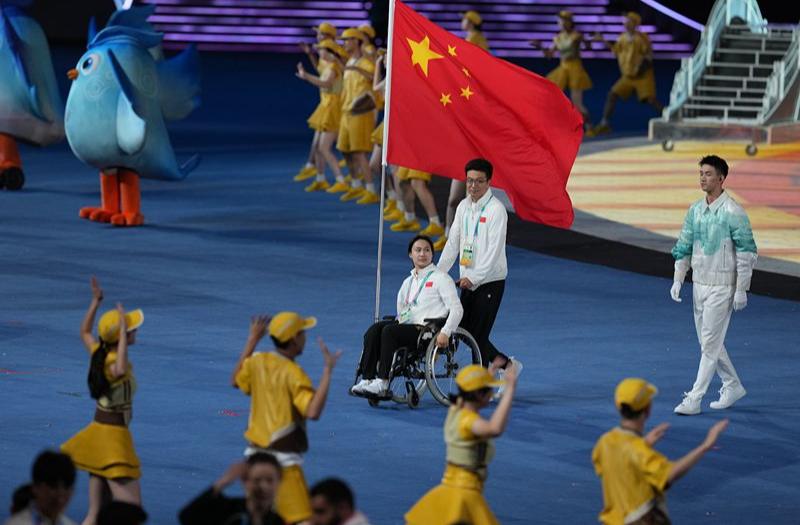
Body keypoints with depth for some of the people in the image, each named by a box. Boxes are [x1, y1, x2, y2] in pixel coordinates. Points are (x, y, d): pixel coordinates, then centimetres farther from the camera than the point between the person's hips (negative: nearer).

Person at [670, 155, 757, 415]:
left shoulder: (733, 213, -13)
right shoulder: (695, 210, 7)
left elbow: (747, 252, -11)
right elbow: (683, 247, 14)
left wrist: (741, 289, -13)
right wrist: (677, 280, 5)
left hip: (722, 287, -7)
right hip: (699, 284, 7)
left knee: (710, 344, -6)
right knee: (709, 342, 15)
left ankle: (694, 399, -6)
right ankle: (733, 386, 31)